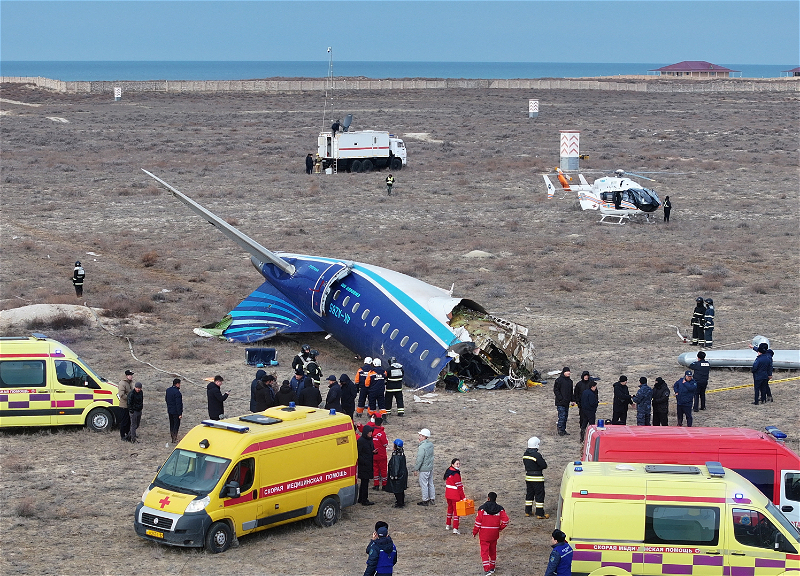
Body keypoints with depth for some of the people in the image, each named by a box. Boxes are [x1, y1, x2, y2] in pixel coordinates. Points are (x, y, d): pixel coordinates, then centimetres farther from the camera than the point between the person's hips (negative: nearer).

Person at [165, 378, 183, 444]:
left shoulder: (168, 390, 4)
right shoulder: (177, 392, -22)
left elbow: (166, 399, 16)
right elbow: (178, 404, -22)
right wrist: (180, 414, -19)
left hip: (170, 411, 8)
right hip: (175, 411, -8)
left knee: (171, 424, 17)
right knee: (176, 424, 0)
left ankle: (172, 437, 25)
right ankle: (175, 439, 0)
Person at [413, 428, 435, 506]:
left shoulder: (422, 447, -24)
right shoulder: (431, 444, 3)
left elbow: (419, 460, -21)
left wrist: (416, 469, -11)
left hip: (424, 469, -8)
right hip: (430, 468, 8)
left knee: (424, 484, 4)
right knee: (430, 483, 17)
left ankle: (425, 501, 13)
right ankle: (432, 500, 24)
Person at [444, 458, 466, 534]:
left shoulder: (448, 471, 6)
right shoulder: (456, 474, -20)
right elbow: (459, 487, -20)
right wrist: (463, 497, -15)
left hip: (448, 494, 8)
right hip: (455, 495, -8)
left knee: (450, 508, 24)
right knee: (456, 510, -1)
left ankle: (448, 525, 35)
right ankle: (455, 529, -4)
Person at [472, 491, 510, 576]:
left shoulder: (482, 508, -9)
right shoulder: (499, 509, 0)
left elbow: (478, 521, -11)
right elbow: (505, 521, -6)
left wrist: (474, 532, 0)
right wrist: (500, 528, 9)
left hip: (484, 534, -4)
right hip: (494, 534, 4)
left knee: (484, 551, 0)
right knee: (493, 550, 20)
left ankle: (487, 569, -8)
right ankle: (492, 567, 31)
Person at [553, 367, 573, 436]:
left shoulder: (570, 381, 15)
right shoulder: (559, 380, -9)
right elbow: (556, 390, -11)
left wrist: (572, 400, 15)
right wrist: (560, 398, -17)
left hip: (567, 402, 8)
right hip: (560, 402, -8)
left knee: (565, 416, 10)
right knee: (562, 416, -11)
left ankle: (563, 430, 17)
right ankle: (560, 430, -6)